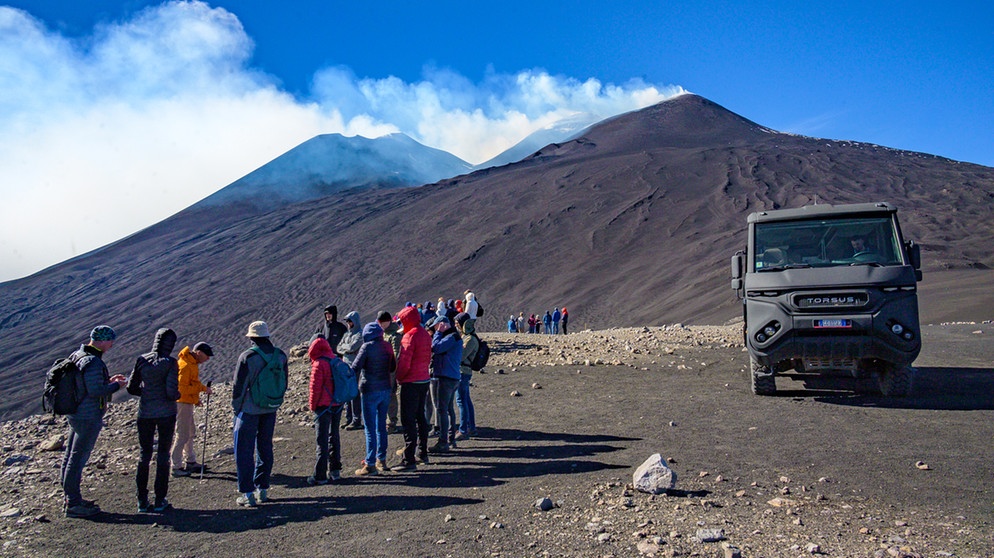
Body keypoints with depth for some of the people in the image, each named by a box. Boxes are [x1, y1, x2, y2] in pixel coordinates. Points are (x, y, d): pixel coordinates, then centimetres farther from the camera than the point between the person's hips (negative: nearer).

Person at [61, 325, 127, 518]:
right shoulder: (93, 363, -22)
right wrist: (116, 386, -10)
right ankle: (73, 504, 6)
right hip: (88, 417, -10)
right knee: (78, 459, -2)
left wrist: (108, 380, 13)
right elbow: (95, 391, -25)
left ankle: (69, 497, 30)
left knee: (70, 457, 17)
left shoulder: (77, 356, 10)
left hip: (74, 413, 10)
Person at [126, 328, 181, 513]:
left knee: (144, 455, 13)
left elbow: (131, 388, 3)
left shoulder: (142, 360, -2)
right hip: (166, 414, -3)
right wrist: (178, 395, 4)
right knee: (163, 456, 8)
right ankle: (160, 501, 11)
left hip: (145, 414, 3)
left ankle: (142, 501, 17)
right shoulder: (170, 363, -13)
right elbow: (171, 393, -18)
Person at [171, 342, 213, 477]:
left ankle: (190, 462, 28)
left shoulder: (192, 363, 11)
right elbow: (182, 388, -24)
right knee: (182, 435, -6)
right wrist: (203, 388, -22)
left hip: (187, 403, 10)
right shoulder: (185, 365, -20)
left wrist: (196, 399, 14)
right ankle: (176, 467, 1)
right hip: (182, 403, -10)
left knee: (191, 433, 17)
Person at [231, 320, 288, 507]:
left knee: (244, 450, 4)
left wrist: (236, 407, 2)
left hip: (249, 410, -5)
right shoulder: (280, 355, 0)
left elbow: (238, 386, -11)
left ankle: (248, 493, 4)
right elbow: (284, 382, 8)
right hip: (271, 409, 5)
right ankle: (262, 489, 22)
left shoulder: (247, 357, -16)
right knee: (265, 447, 16)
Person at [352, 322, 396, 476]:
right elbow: (393, 367, 15)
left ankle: (370, 464, 1)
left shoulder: (367, 347, -12)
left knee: (370, 428, -2)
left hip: (370, 391, -6)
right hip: (385, 389, 6)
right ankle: (381, 460, 22)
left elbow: (355, 368, -12)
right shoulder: (387, 346, 6)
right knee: (381, 426, 15)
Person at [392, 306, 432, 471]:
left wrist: (399, 377, -4)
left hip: (411, 383, -9)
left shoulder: (410, 336, -17)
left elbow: (404, 362, -19)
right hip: (424, 380, 9)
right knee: (420, 417, 19)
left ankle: (409, 460, -5)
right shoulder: (425, 334, 10)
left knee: (408, 420, -6)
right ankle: (422, 453, 28)